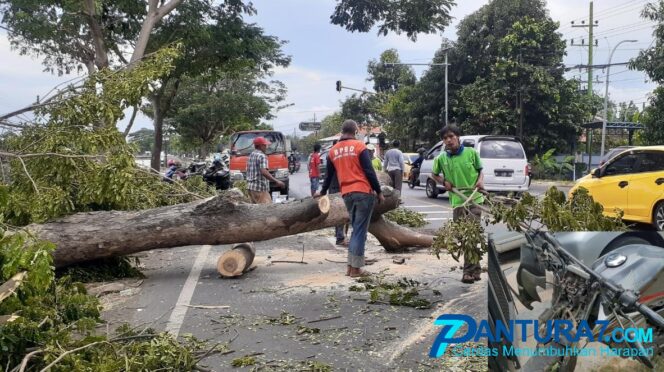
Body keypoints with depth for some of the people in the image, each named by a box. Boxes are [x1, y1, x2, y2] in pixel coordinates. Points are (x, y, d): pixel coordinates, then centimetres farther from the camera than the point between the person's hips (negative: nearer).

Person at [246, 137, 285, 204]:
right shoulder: (262, 156, -13)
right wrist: (276, 181, -25)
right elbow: (264, 172, -24)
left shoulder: (251, 155, 16)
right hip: (260, 188, -10)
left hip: (250, 186, 10)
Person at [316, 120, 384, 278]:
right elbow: (369, 171, -9)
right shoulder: (359, 146, -5)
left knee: (356, 229, 17)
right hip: (363, 192, -5)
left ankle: (350, 266, 14)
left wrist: (323, 192, 35)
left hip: (346, 194, 5)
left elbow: (329, 175, 19)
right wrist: (379, 192, -3)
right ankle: (355, 268, 1)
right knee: (360, 231, -1)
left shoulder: (333, 151, 10)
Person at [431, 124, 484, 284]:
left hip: (474, 199, -3)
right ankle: (475, 269, 19)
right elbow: (434, 174, 19)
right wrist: (444, 182, 1)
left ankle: (470, 271, -5)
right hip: (457, 201, 3)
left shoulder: (471, 153, -3)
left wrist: (480, 180, -9)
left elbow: (480, 170, 11)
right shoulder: (441, 158, 2)